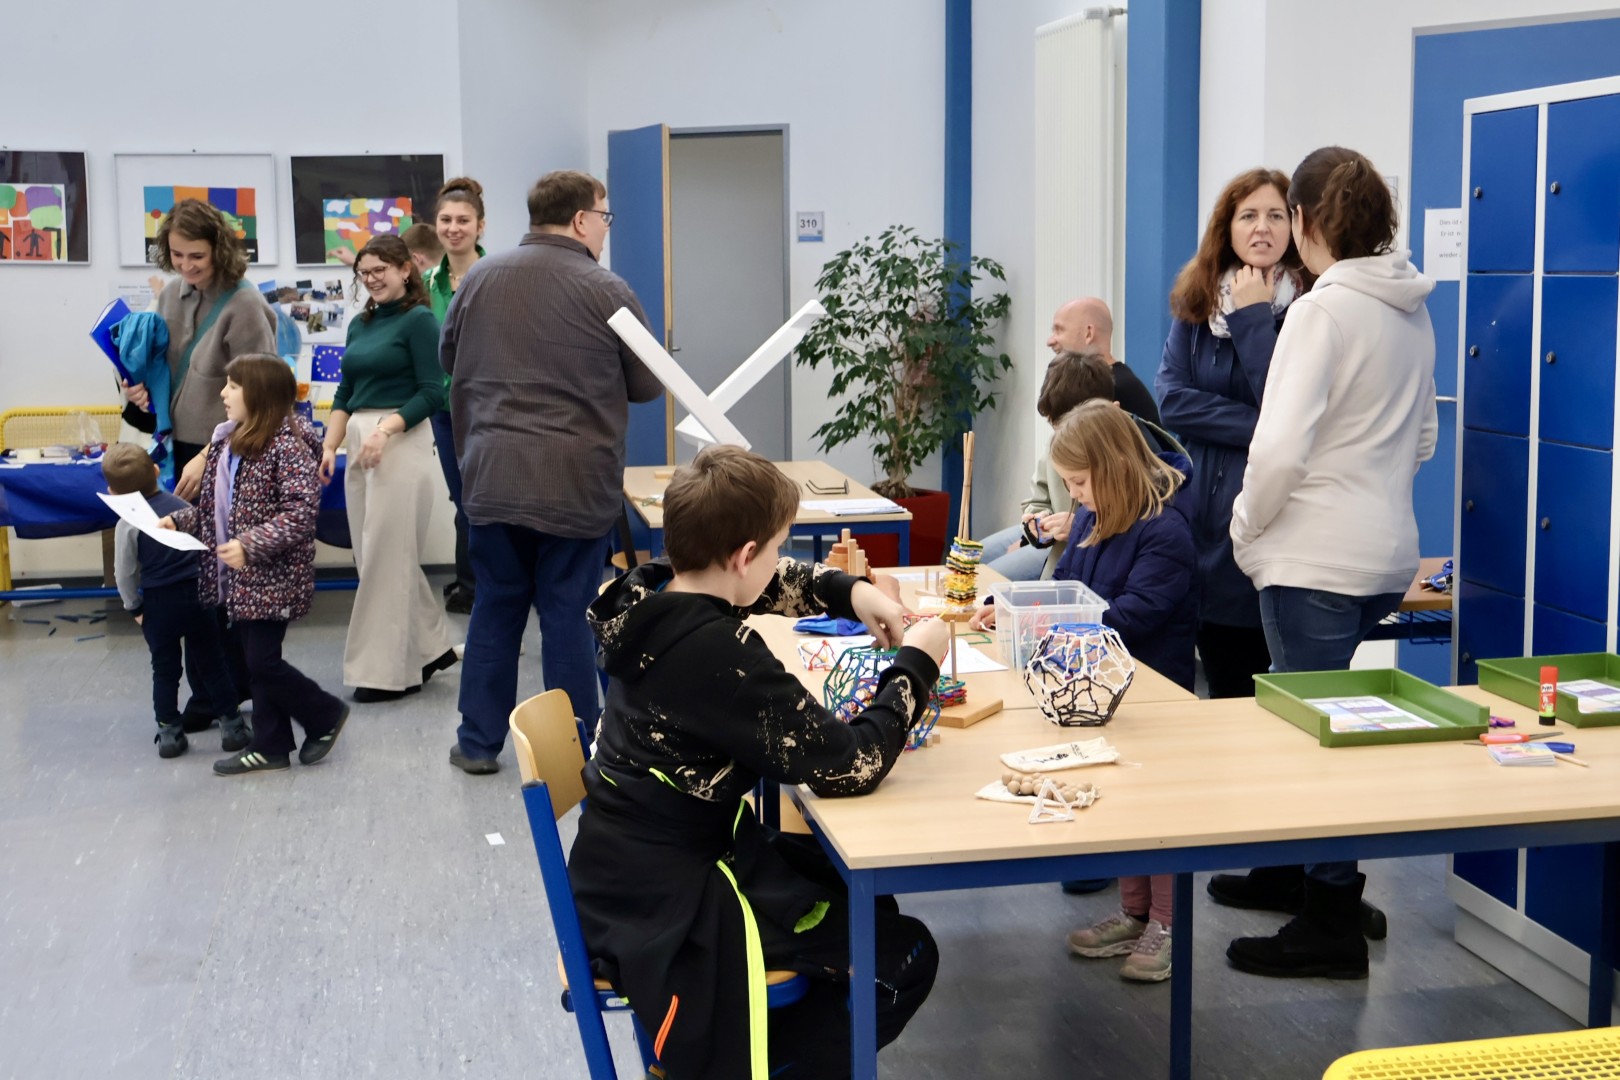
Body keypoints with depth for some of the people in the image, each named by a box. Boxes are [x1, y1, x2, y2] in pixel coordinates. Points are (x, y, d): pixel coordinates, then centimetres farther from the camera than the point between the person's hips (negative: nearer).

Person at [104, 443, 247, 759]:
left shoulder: (128, 524, -10)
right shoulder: (181, 505, 0)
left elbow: (125, 573, -6)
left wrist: (134, 607, 9)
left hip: (159, 605, -2)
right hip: (197, 593, 2)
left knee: (164, 669, 11)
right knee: (210, 663, 11)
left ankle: (168, 732, 15)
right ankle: (231, 724, 14)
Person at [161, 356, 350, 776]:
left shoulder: (287, 445, -17)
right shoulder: (225, 444, 9)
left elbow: (302, 511, -24)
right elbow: (212, 506, 19)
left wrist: (250, 545, -29)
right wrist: (179, 521, 4)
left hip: (273, 577, -8)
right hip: (238, 578, 8)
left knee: (263, 662, -5)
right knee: (257, 661, 13)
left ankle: (326, 714, 16)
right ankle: (270, 746, 22)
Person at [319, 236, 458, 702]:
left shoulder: (419, 319, -6)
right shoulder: (360, 324, 15)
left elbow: (432, 393, -12)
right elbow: (344, 394, 16)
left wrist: (385, 429, -22)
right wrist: (329, 446, 4)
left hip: (401, 442, -8)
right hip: (359, 444, 8)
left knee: (387, 557, -5)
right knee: (375, 555, 12)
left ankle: (386, 670, 3)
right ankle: (430, 648, 25)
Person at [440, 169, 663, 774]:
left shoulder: (481, 278, 4)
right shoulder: (606, 291, -9)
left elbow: (448, 358, 17)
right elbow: (647, 385, 0)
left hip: (491, 474, 4)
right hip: (575, 483, -4)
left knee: (496, 606, 15)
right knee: (567, 614, 4)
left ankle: (479, 742, 22)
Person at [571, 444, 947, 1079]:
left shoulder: (657, 595, -2)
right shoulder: (720, 656, -29)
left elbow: (771, 585, 20)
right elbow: (849, 767, -25)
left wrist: (851, 592, 4)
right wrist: (916, 663, -13)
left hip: (634, 869, 9)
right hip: (662, 907, -9)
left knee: (861, 896, 25)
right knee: (903, 956, 2)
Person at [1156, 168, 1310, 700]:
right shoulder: (1196, 304, 9)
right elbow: (1170, 398, -3)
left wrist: (1253, 317, -12)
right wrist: (1259, 427, -13)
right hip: (1208, 521, 4)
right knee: (1225, 692, 12)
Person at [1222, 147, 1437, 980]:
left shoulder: (1322, 310, -16)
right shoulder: (1413, 314, 10)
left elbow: (1281, 445, -22)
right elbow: (1421, 440, 20)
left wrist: (1247, 527, -7)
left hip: (1316, 559, -8)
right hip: (1387, 549, 8)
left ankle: (1333, 922, 8)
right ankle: (1297, 871, 30)